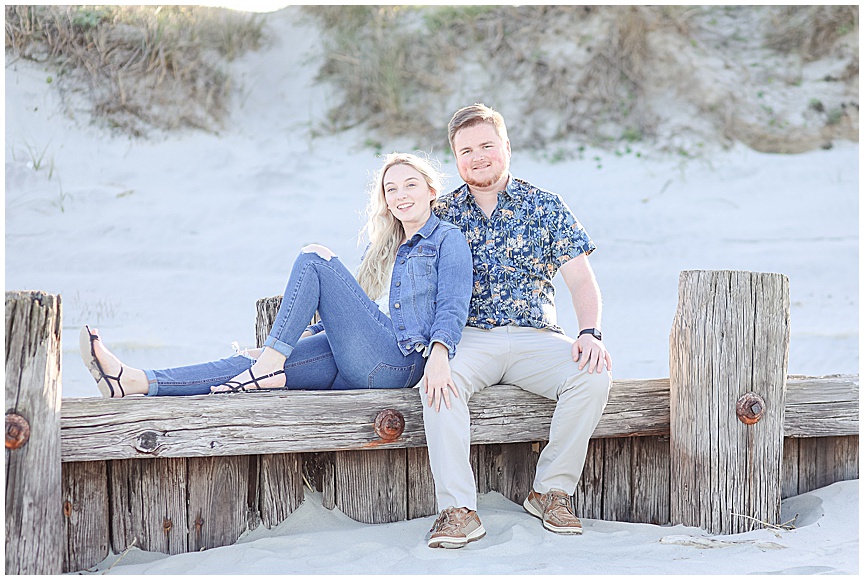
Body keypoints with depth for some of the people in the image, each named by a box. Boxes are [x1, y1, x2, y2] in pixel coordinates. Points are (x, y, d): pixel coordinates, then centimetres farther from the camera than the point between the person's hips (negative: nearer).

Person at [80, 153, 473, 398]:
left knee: (315, 258, -14)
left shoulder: (447, 239, 8)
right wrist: (286, 344, 19)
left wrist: (439, 353, -26)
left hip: (398, 361, -7)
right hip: (360, 367, 7)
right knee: (253, 364, -13)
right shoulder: (380, 250, 30)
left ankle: (268, 364, -21)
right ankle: (134, 383, -26)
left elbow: (453, 305, -7)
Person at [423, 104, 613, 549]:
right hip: (468, 338, -1)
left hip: (536, 337, 1)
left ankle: (551, 490, -12)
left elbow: (581, 279, 4)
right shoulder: (443, 214, 10)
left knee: (594, 375, -27)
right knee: (437, 380, -34)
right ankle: (458, 510, -34)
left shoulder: (546, 208, 9)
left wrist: (590, 333, -16)